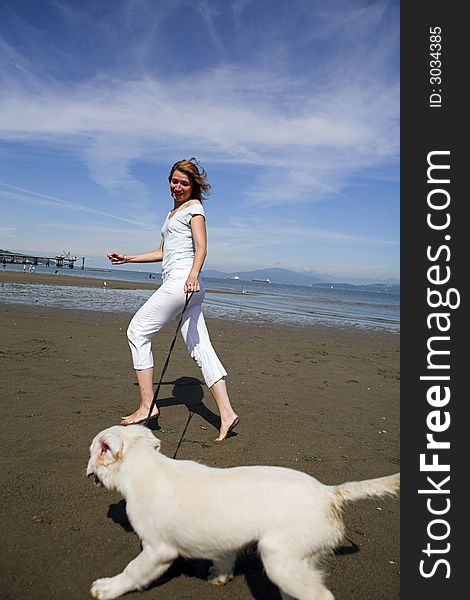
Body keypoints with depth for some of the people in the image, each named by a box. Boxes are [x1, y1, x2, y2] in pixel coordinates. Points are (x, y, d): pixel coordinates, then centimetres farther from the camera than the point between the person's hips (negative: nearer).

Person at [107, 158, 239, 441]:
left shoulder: (194, 207, 3)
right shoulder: (173, 213, 30)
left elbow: (201, 247, -11)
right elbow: (162, 253, 35)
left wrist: (193, 274, -29)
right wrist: (127, 258, 34)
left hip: (181, 279, -9)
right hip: (179, 283, 9)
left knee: (138, 331, -4)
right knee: (200, 347, 1)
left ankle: (147, 405, -2)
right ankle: (227, 413, -2)